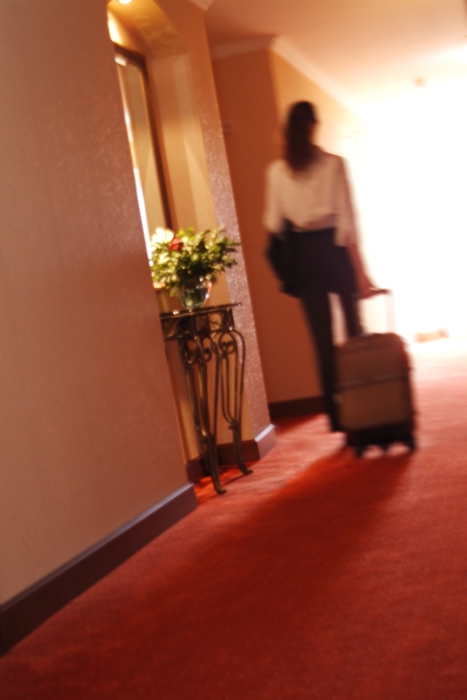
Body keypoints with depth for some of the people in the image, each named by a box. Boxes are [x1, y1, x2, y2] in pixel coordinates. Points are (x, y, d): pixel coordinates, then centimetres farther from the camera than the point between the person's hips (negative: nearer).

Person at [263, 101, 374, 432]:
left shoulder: (277, 171, -1)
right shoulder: (334, 164, -8)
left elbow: (273, 222, 0)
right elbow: (347, 220, -11)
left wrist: (287, 266, 16)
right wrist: (360, 269, -10)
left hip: (303, 254, 2)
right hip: (334, 248, -2)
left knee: (322, 337, 7)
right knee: (354, 329, 12)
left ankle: (336, 414, 9)